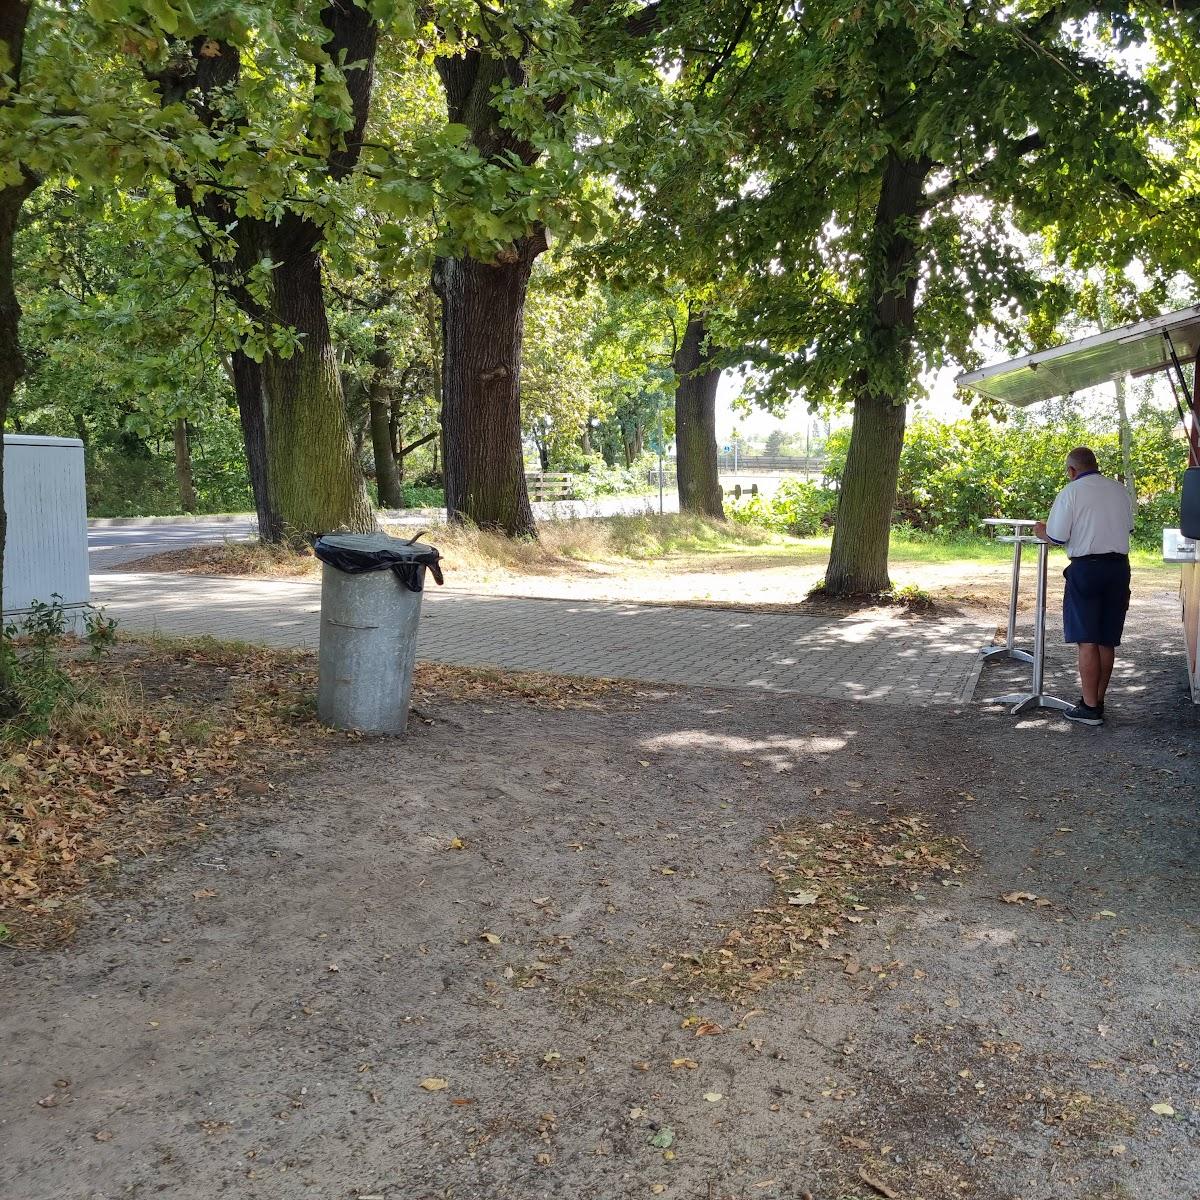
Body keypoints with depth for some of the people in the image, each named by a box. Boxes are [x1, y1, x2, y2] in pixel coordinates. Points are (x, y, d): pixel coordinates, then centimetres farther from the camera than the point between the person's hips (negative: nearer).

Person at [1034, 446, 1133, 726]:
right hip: (1119, 566, 5)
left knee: (1087, 641, -1)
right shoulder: (1119, 490, 9)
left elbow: (1057, 537, -10)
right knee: (1107, 641, 12)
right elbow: (1129, 527, 20)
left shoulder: (1070, 492, -7)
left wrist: (1042, 531, 11)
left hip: (1086, 568, -5)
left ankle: (1089, 708, 1)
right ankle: (1098, 701, 21)